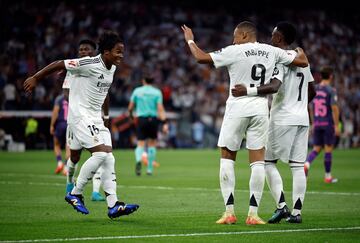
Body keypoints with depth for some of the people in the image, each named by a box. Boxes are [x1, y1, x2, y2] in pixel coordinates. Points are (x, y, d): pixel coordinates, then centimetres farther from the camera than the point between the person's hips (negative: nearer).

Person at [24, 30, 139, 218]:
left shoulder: (112, 68, 8)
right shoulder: (90, 64, -17)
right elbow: (59, 64, -11)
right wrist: (35, 78, -3)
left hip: (96, 118, 9)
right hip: (80, 116, -9)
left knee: (108, 158, -1)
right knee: (101, 153, -19)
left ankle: (113, 205, -2)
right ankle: (75, 194, -5)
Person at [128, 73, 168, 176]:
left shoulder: (137, 91, 2)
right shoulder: (157, 92, -1)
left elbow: (131, 106, 9)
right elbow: (160, 109, -9)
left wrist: (130, 113, 32)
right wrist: (164, 123, -12)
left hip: (141, 119, 0)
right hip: (153, 119, 0)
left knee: (140, 144, 0)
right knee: (152, 144, 15)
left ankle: (138, 160, -30)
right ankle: (150, 169, 16)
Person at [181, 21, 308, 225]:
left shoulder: (235, 52, -6)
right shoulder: (271, 52, 5)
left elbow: (201, 57, -5)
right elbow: (303, 62, 11)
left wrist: (190, 40, 12)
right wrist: (300, 51, 33)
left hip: (238, 108, -3)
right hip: (260, 109, 3)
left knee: (227, 158, 8)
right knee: (258, 161, 5)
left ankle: (229, 211, 2)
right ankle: (253, 213, 1)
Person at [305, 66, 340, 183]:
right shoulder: (331, 90, -11)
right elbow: (334, 108, -17)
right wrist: (337, 126, -13)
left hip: (317, 124, 5)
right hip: (328, 124, -5)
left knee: (316, 148, 11)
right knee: (328, 149, 5)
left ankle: (306, 164, -16)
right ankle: (328, 176, 12)